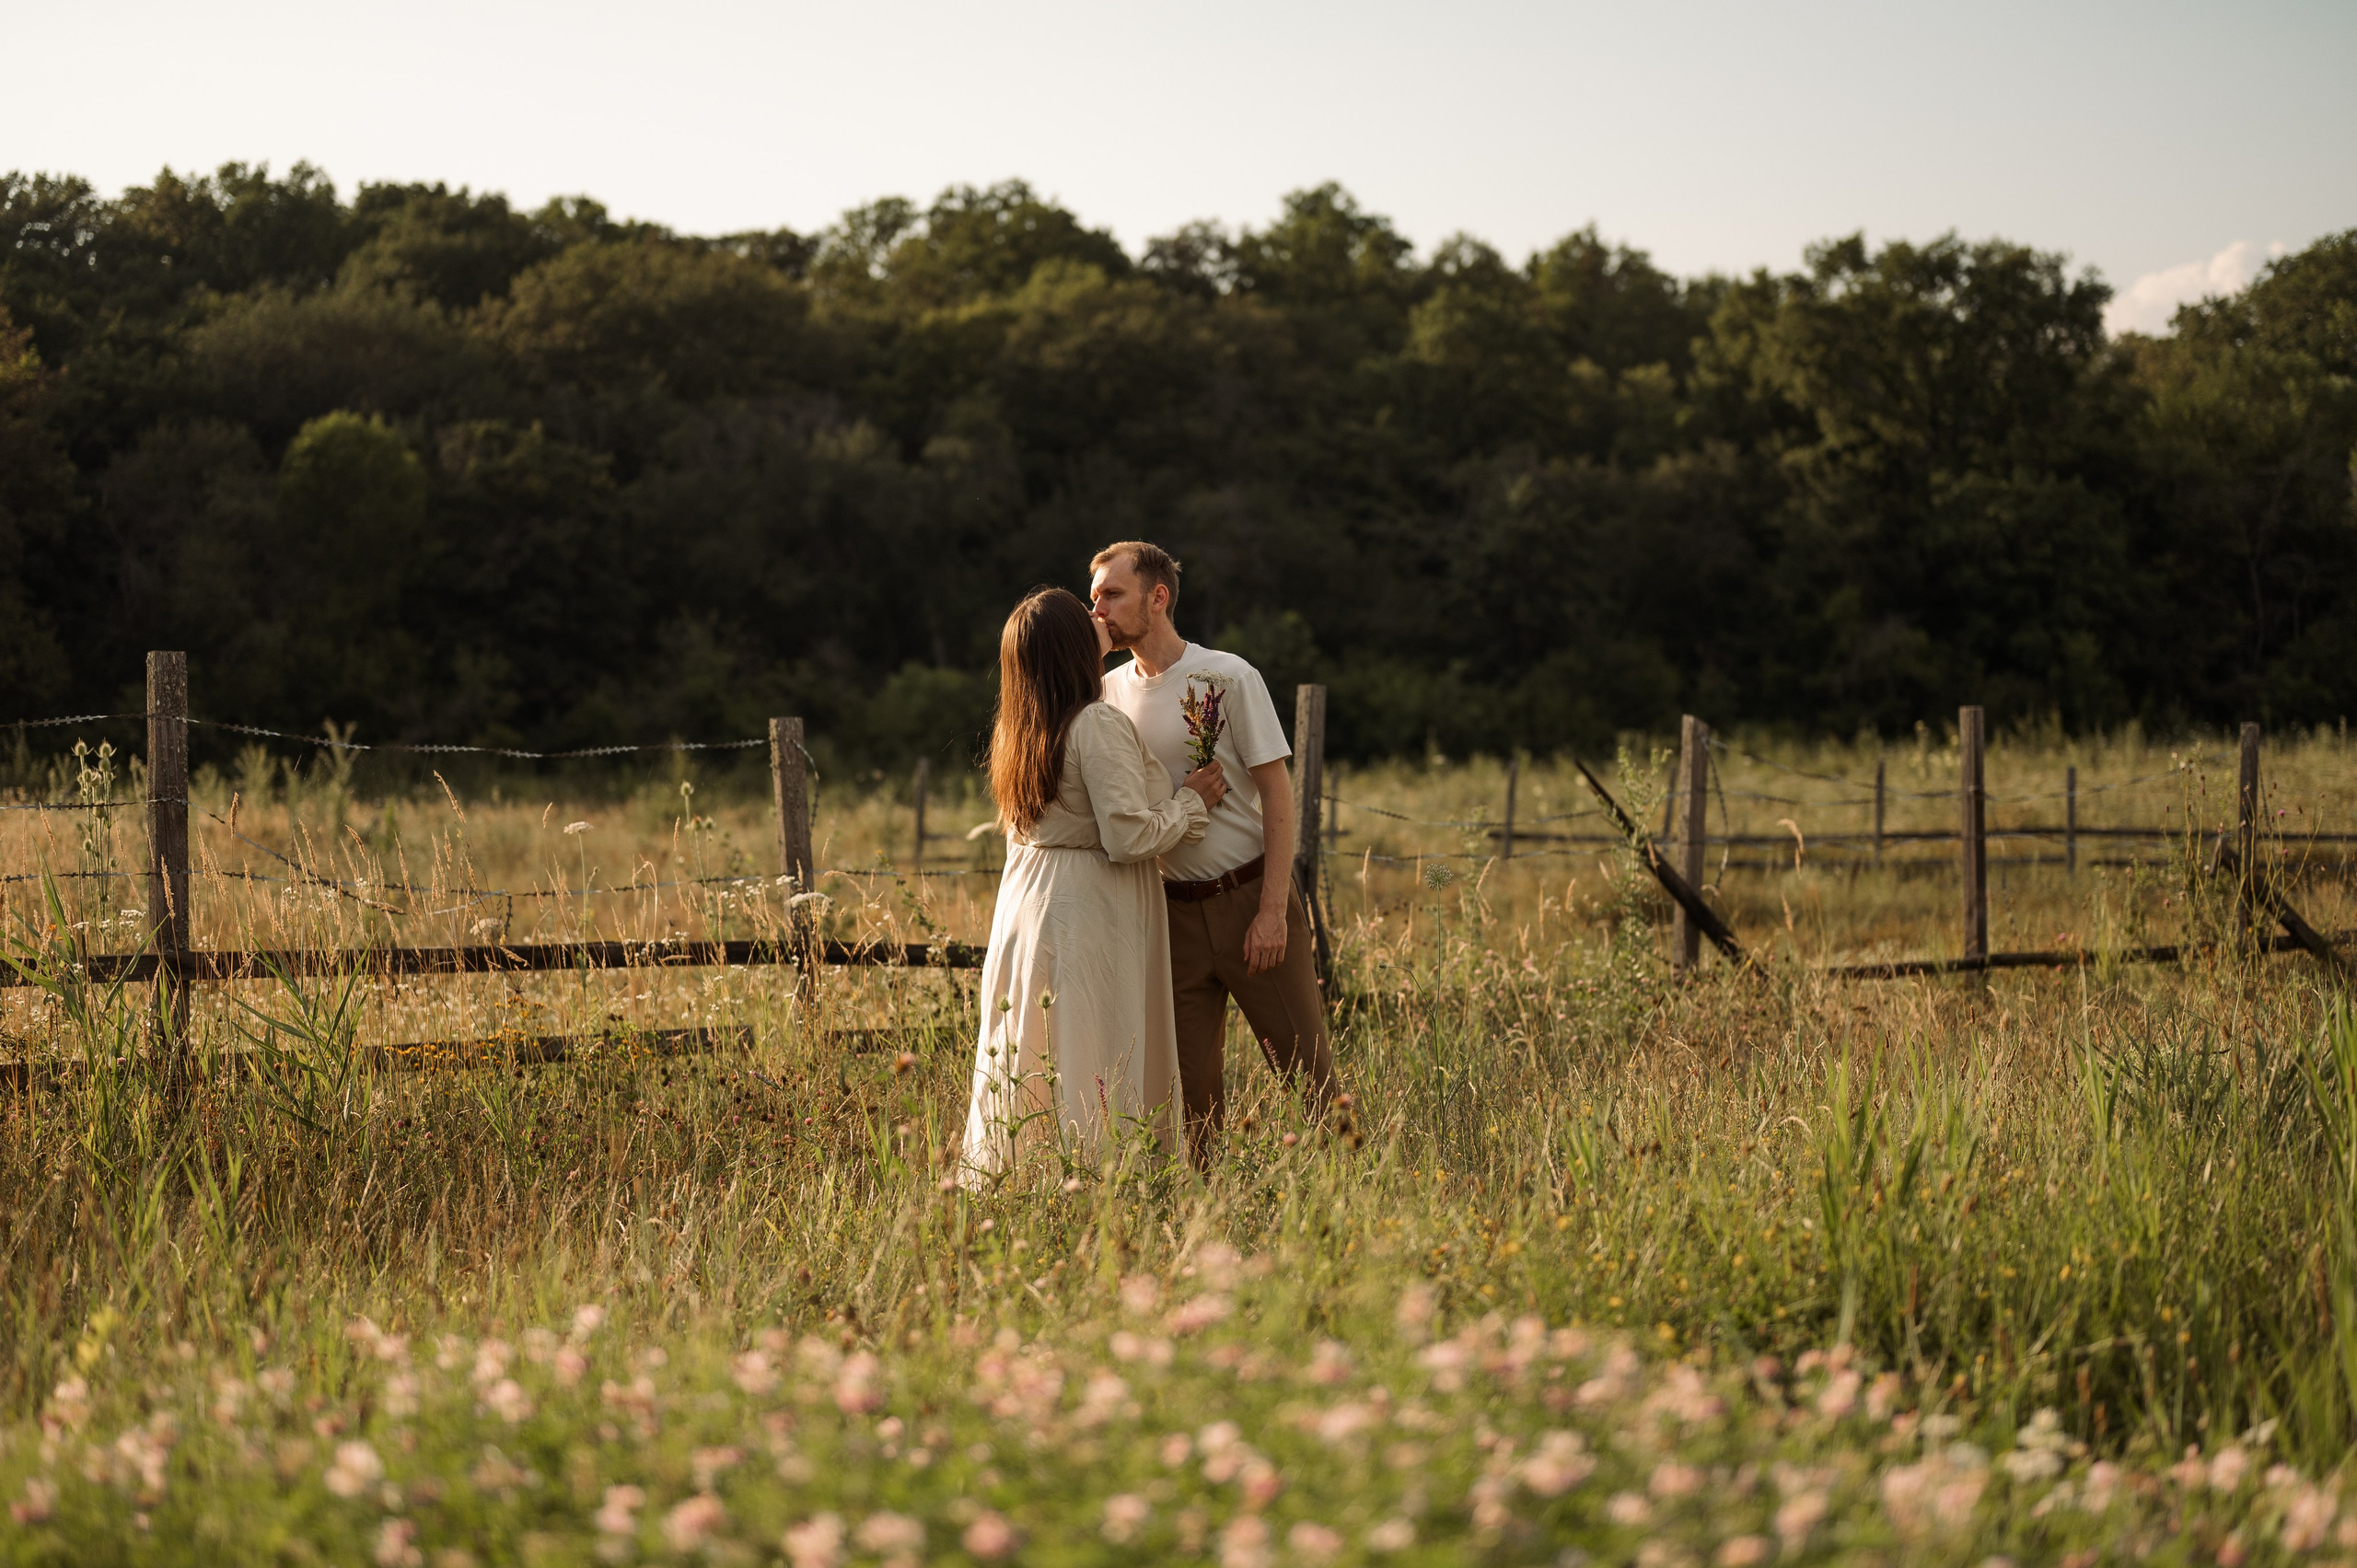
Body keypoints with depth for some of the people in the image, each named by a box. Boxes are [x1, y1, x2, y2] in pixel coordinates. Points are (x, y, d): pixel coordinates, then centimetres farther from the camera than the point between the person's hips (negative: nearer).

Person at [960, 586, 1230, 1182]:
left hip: (1025, 905, 8)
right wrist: (1192, 801, -3)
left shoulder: (1017, 731, 9)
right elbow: (1129, 836, -20)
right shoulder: (1098, 724, -15)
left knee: (1027, 1066, 10)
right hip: (1089, 913, -8)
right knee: (1091, 1067, -5)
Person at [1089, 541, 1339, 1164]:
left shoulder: (1228, 676, -6)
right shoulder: (1110, 691, 6)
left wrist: (1272, 910, -13)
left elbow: (1277, 791, -7)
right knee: (1192, 1081, 5)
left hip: (1250, 896, -4)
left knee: (1304, 1062, -2)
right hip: (1174, 910, 4)